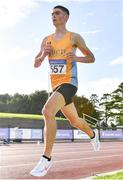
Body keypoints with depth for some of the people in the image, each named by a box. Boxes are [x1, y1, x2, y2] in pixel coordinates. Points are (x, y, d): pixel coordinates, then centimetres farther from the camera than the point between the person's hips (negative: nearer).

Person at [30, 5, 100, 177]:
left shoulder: (74, 37, -1)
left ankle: (46, 158, -20)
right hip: (56, 85, 7)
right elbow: (36, 64, 14)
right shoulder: (46, 40, 13)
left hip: (69, 83, -6)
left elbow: (92, 58, 5)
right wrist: (43, 55, -7)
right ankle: (93, 135, 51)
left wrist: (76, 58, -14)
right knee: (75, 121, 19)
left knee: (47, 112, -29)